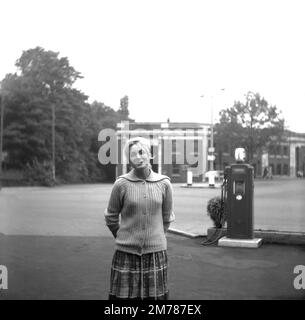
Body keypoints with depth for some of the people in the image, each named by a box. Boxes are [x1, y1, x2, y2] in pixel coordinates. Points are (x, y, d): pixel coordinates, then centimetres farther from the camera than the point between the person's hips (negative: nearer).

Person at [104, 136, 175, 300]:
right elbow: (111, 217, 6)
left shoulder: (164, 183, -1)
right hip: (126, 254, -1)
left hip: (156, 252, 2)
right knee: (123, 295, 2)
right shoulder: (121, 184, -7)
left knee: (155, 294, 6)